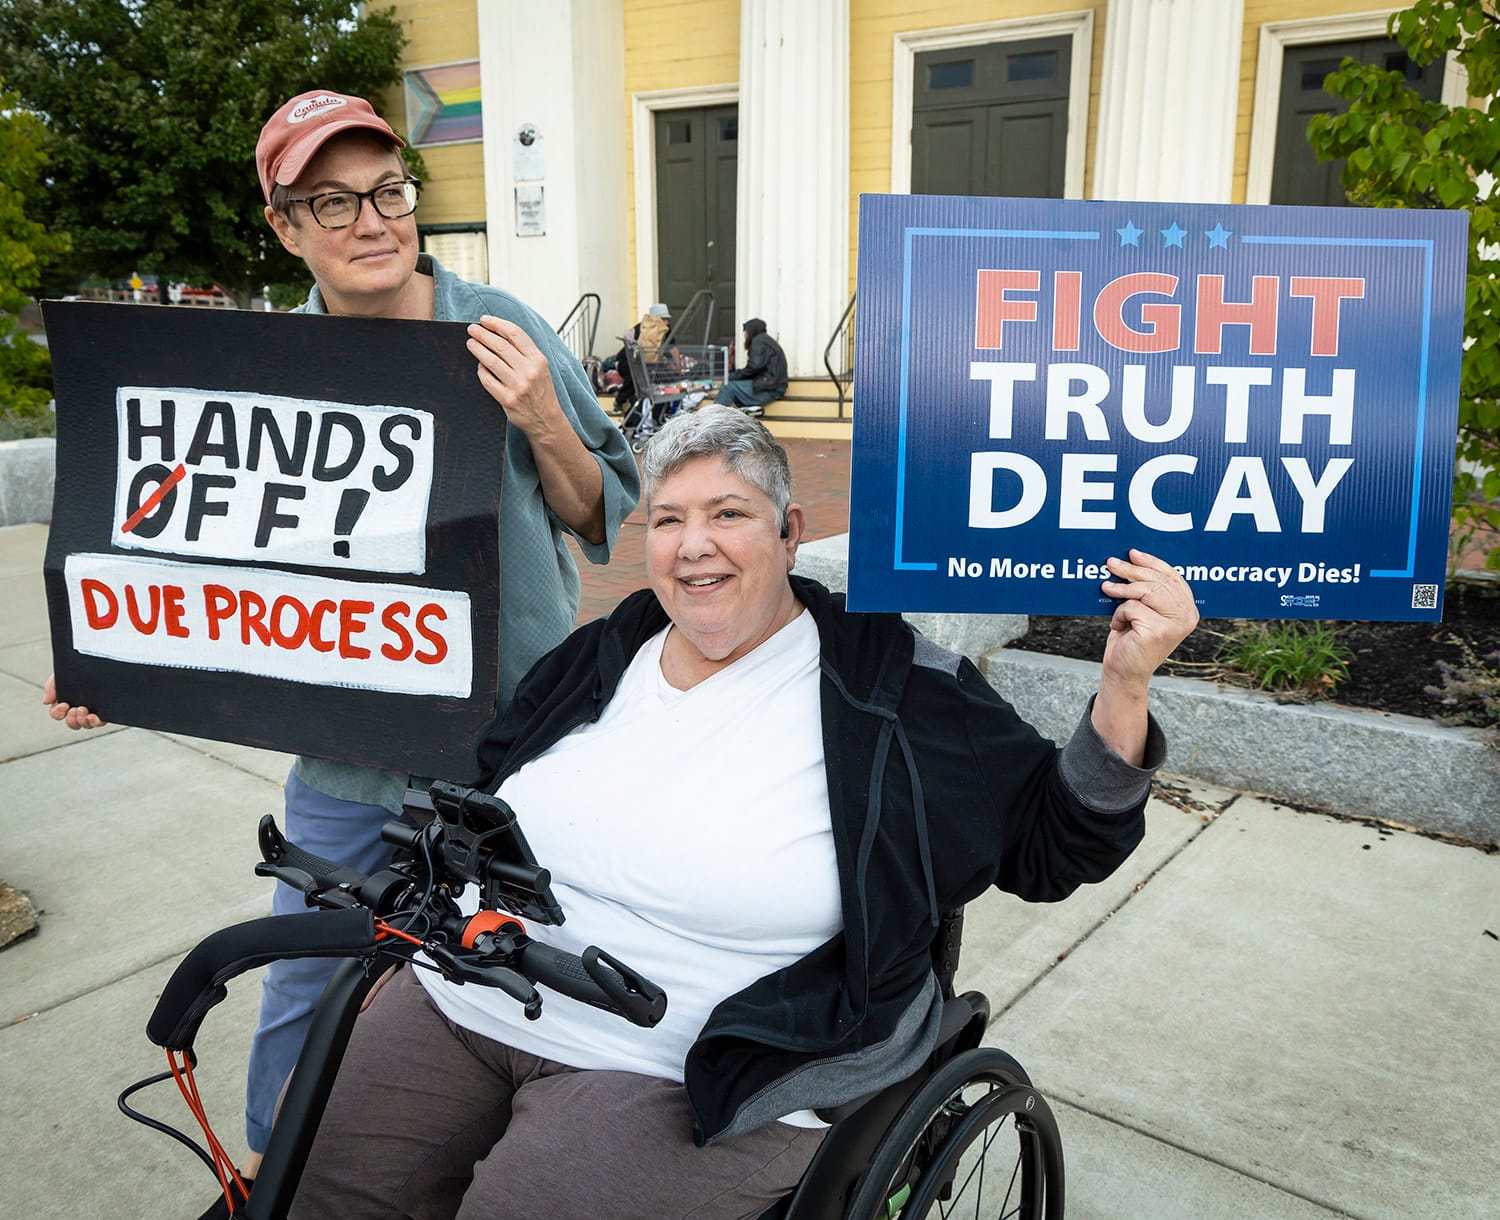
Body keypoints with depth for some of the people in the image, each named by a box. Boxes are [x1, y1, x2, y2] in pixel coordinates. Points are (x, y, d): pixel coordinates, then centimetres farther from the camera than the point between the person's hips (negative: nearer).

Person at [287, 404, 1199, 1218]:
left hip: (684, 1080, -5)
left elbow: (1054, 844, -6)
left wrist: (1125, 686, -20)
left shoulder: (897, 695, -7)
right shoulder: (605, 654, 8)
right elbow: (474, 801, 18)